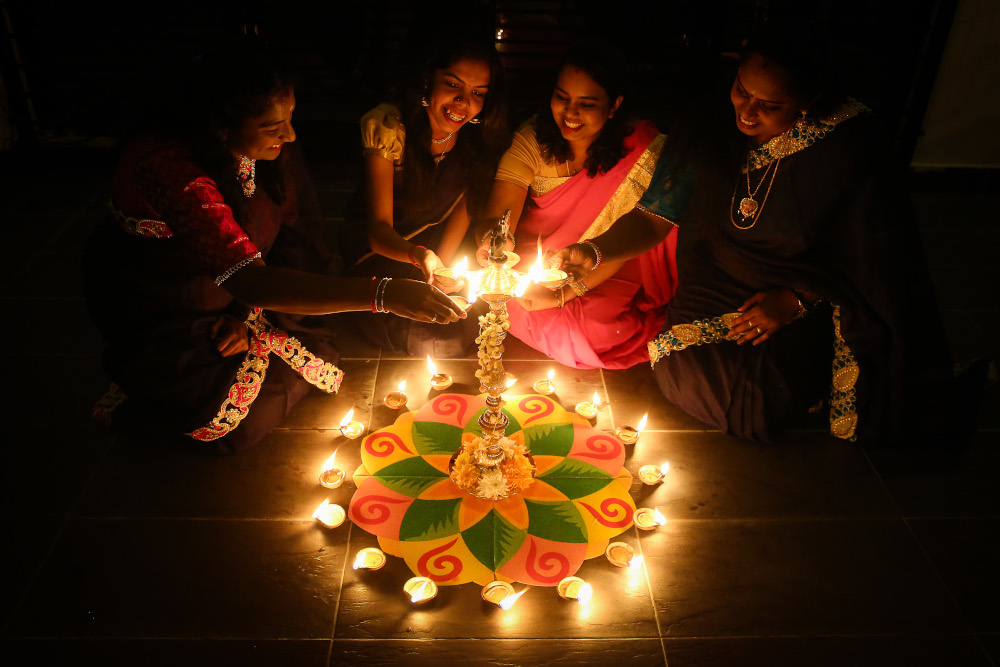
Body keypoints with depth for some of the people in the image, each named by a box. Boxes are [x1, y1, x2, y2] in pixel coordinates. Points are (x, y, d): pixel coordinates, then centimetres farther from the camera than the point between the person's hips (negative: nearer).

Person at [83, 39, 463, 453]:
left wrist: (243, 314, -18)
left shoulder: (270, 147, -15)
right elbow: (249, 281, -43)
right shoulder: (169, 170, -36)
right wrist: (382, 294, -50)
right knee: (249, 420, -12)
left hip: (234, 297, 6)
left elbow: (290, 237, -4)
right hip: (160, 321, -6)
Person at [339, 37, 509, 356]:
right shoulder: (387, 126, -25)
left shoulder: (482, 135, -14)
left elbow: (467, 203, -2)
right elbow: (378, 227, -29)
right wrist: (420, 257, -51)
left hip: (443, 238, 4)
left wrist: (441, 265, -17)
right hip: (379, 244, -3)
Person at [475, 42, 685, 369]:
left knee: (599, 331, -24)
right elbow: (500, 214, -21)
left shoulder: (644, 151, -18)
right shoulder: (532, 139, -12)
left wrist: (563, 294, -24)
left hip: (602, 281, -2)